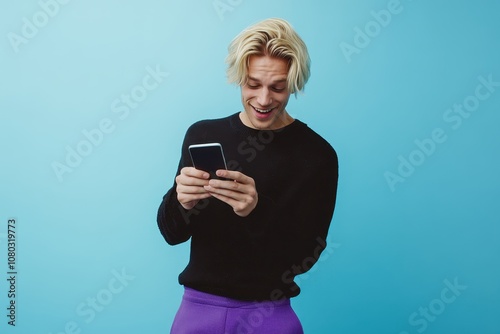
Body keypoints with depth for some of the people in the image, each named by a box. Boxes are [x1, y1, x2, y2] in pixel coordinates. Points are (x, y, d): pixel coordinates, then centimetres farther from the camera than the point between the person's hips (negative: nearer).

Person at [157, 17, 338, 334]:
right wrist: (181, 201, -21)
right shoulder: (202, 135, -3)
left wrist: (257, 210, -29)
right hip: (198, 305, 3)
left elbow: (304, 256, -12)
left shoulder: (317, 153, -10)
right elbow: (172, 234, 0)